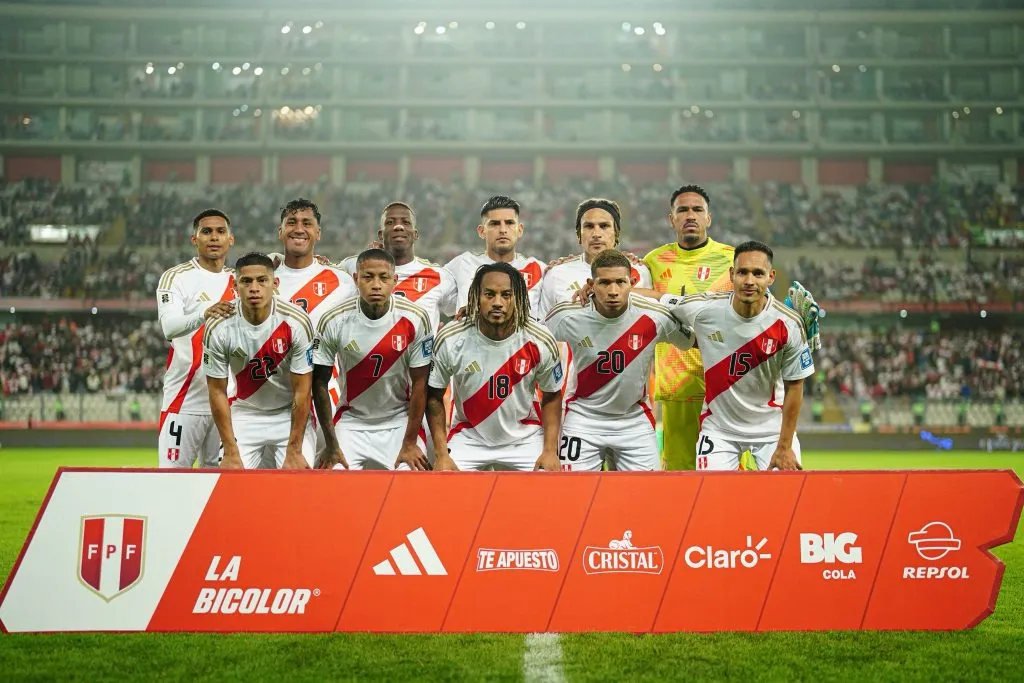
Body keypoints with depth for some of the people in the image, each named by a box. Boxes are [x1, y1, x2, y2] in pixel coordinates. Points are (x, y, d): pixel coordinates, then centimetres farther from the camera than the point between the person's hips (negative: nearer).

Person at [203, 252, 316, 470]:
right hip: (244, 415, 1)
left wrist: (294, 451, -14)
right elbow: (217, 392, -9)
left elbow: (302, 391, -15)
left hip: (290, 414, -1)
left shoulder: (295, 321, -20)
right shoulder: (218, 328, -17)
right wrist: (231, 453, -12)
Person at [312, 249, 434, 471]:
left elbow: (420, 384, -8)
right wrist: (332, 446, -7)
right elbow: (320, 384, -5)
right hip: (351, 421, 0)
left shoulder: (415, 319, -14)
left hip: (400, 421, 0)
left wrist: (410, 443, -9)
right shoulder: (334, 321, -13)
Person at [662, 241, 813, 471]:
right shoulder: (704, 309, -16)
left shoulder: (788, 324, -16)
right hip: (719, 427, 0)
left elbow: (794, 387, -8)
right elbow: (660, 301, 5)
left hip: (771, 425, 0)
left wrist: (784, 447, -7)